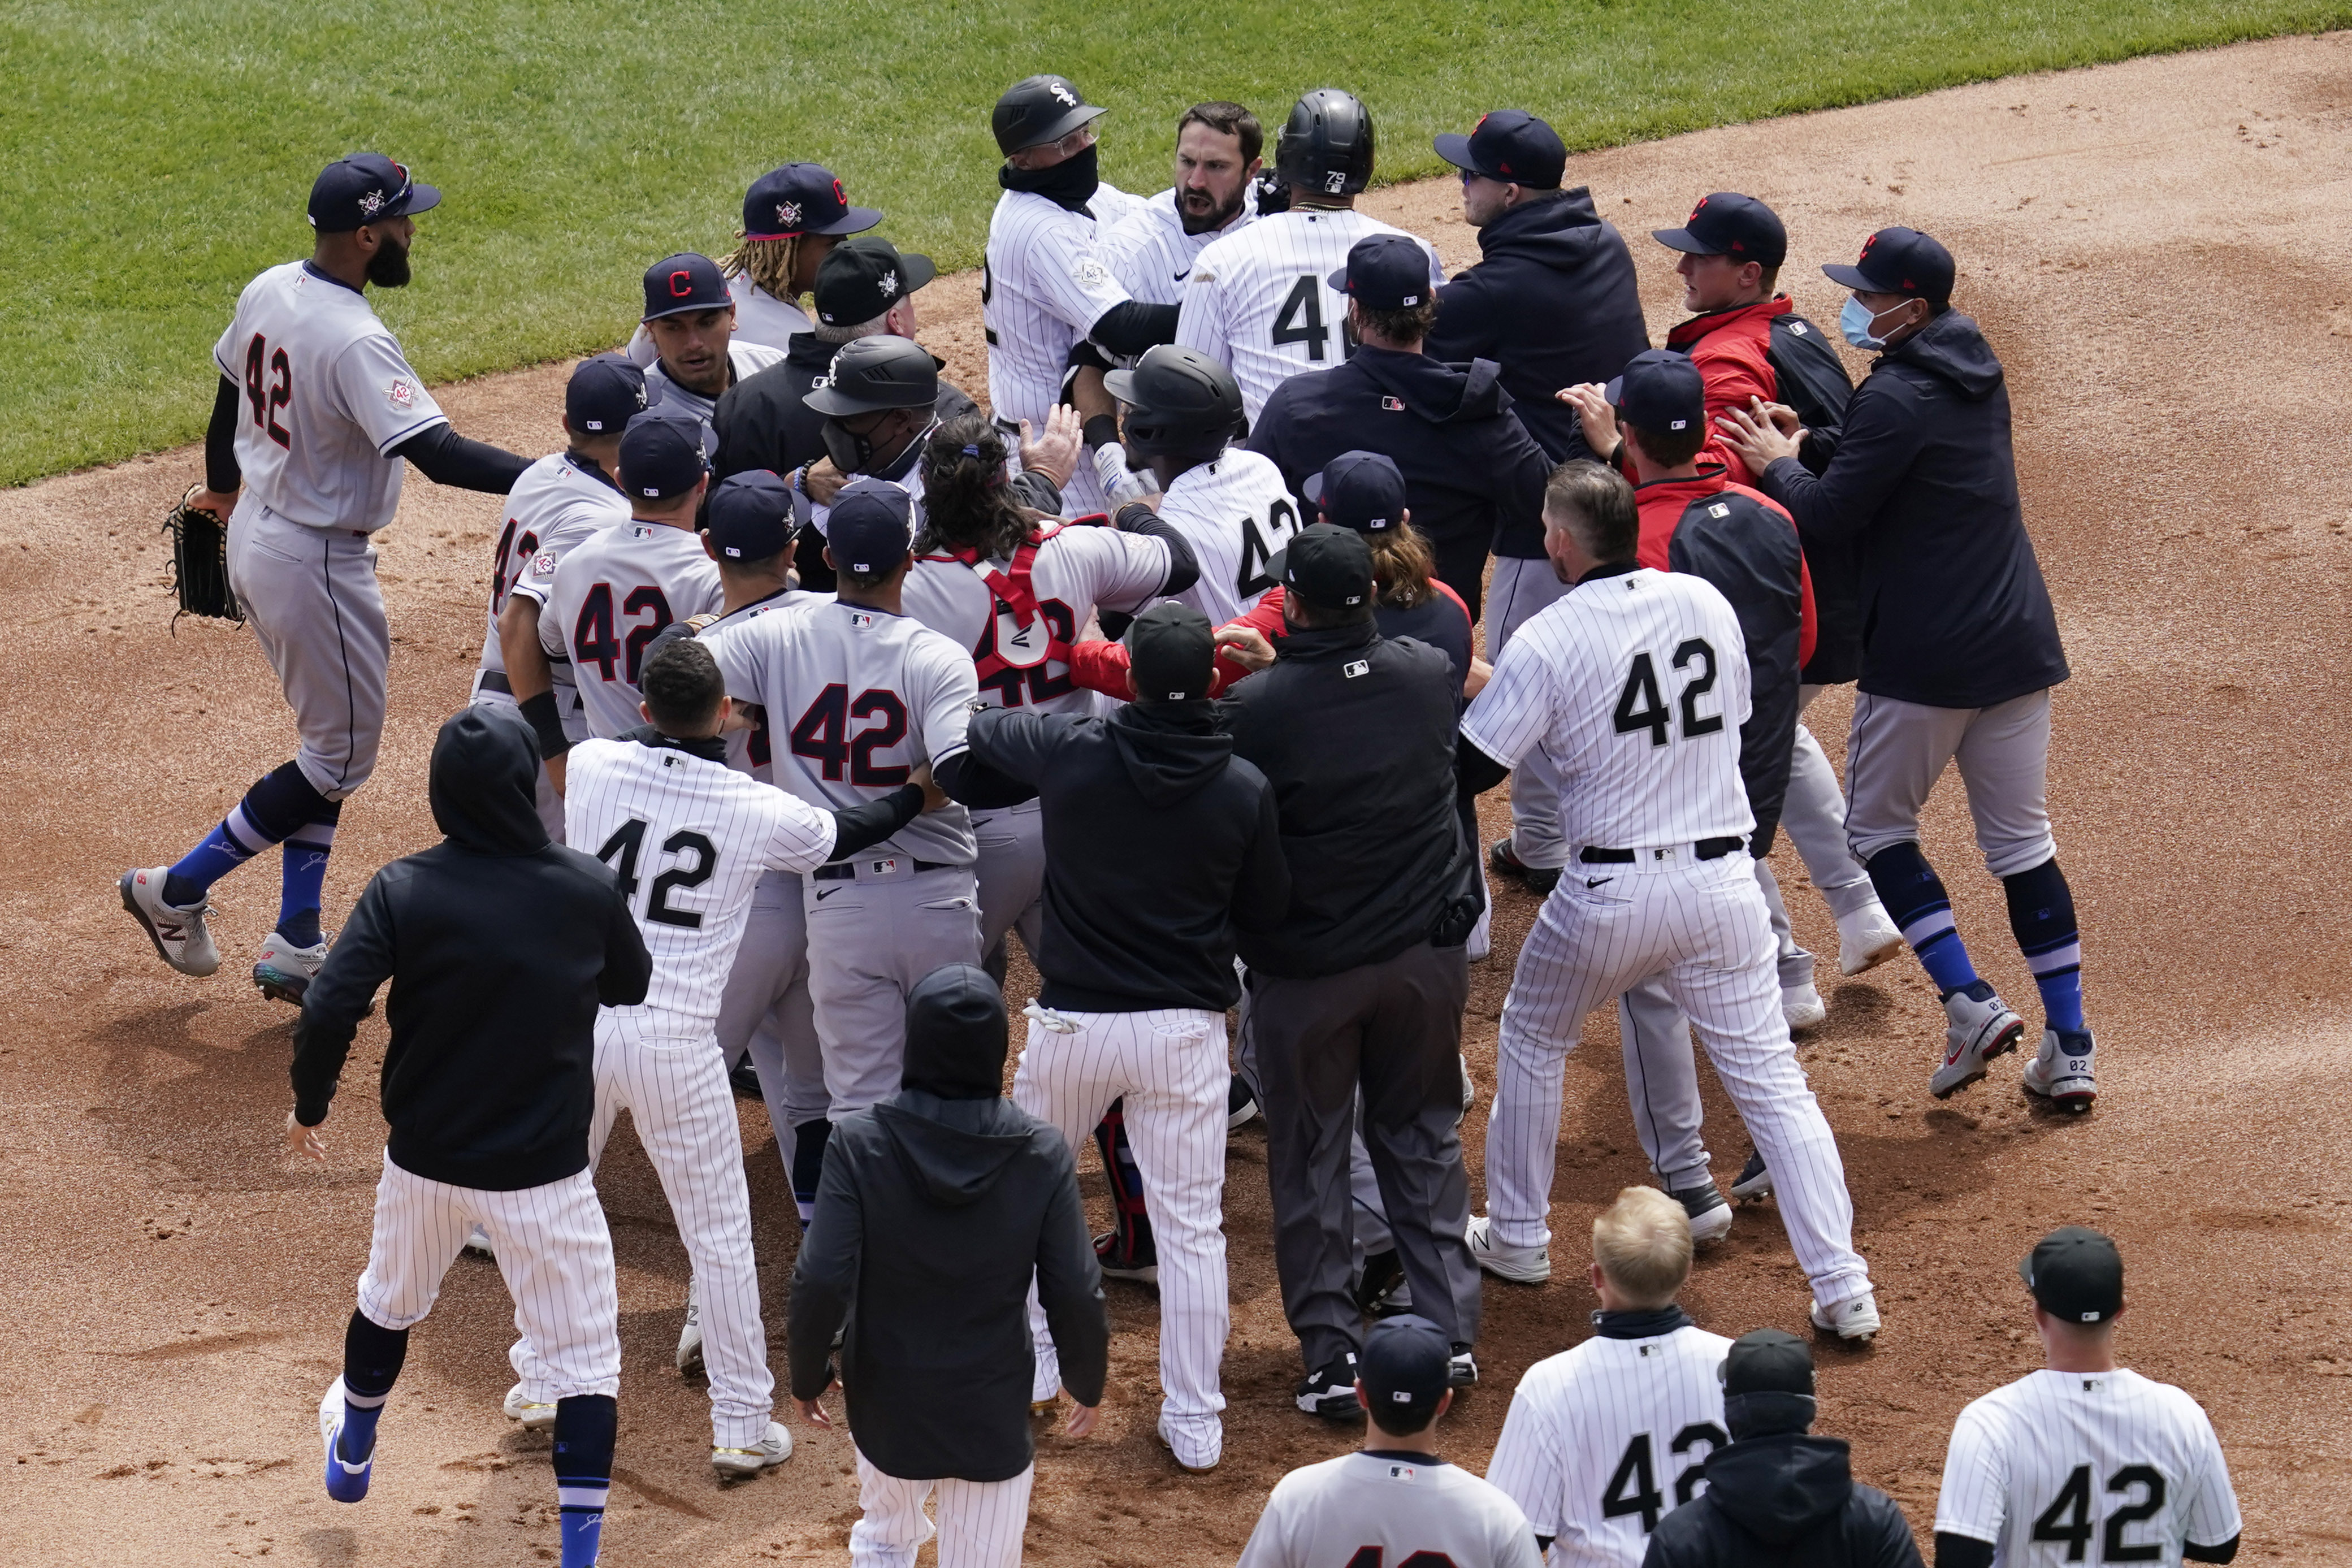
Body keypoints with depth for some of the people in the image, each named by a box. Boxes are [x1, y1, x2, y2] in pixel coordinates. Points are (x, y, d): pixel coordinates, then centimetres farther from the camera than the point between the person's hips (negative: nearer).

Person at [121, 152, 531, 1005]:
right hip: (317, 562, -9)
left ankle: (296, 947, 19)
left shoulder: (267, 292, -1)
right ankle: (177, 891, 12)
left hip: (254, 540, 9)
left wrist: (223, 485, 35)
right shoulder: (354, 342, -28)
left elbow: (229, 392, 16)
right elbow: (439, 455, -35)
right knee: (341, 757, 7)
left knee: (327, 741, 19)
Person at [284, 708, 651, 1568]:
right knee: (586, 1362, 6)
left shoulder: (402, 891, -13)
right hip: (544, 1175, -2)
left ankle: (352, 1451, 55)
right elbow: (633, 986, 8)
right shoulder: (587, 889, -11)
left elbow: (329, 1011, -18)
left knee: (390, 1303, 29)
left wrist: (310, 1104, -1)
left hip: (425, 1160, 2)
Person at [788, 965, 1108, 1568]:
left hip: (887, 1402, 1)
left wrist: (808, 1374, 0)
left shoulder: (860, 1143, -16)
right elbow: (1077, 1296, -10)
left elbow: (821, 1283, -19)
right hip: (994, 1415, -1)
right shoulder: (1041, 1154, -13)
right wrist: (1087, 1381, 9)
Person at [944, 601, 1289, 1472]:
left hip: (1072, 1022, 0)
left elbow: (964, 732, 7)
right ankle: (1195, 1425, 9)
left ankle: (1028, 1371, 32)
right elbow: (1269, 909, 2)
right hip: (1186, 1031, 0)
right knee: (1191, 1227, 7)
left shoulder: (1065, 748, -11)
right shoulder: (1244, 789, -10)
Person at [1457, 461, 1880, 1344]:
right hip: (1723, 881, 3)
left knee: (1529, 1041, 23)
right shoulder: (1707, 602, 2)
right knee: (1771, 1078, 5)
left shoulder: (1548, 642, -12)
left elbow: (1472, 767, -9)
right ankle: (1844, 1287, -1)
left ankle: (1516, 1240, 32)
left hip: (1610, 891, -3)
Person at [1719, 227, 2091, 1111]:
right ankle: (2069, 1046, 8)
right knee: (2023, 841, 12)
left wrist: (1776, 467, 2)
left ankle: (1971, 1005, -4)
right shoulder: (1979, 376, 11)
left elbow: (1828, 517, -15)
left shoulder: (1896, 398, -16)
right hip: (2019, 641, 7)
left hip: (1925, 657, -7)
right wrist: (1805, 454, 9)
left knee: (1878, 828, 10)